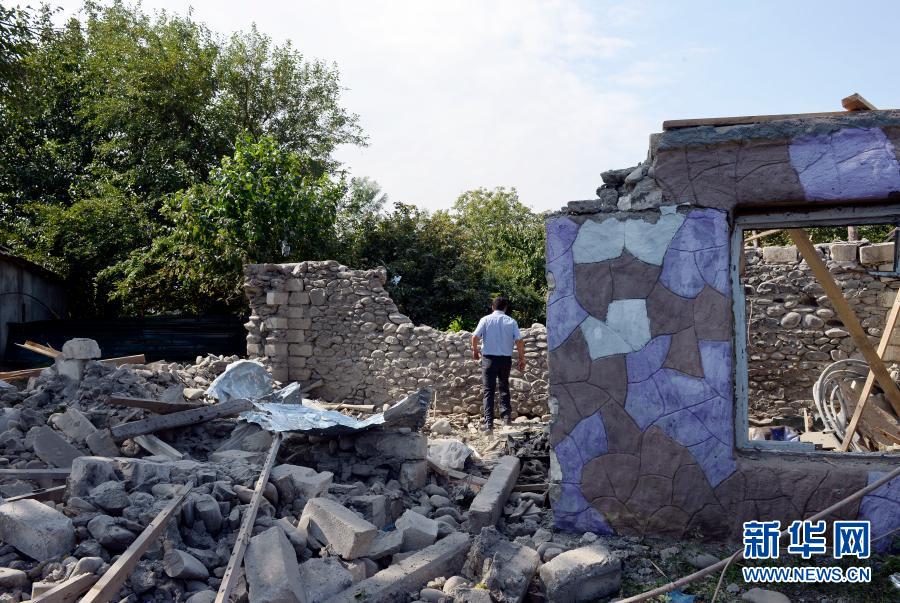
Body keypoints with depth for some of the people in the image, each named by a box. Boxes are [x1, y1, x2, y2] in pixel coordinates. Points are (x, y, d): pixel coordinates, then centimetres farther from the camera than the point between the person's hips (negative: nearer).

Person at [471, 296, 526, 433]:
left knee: (488, 391, 1)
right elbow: (519, 341, -4)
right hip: (506, 359, 2)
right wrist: (522, 359, 6)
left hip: (489, 359, -1)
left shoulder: (485, 320, -1)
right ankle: (506, 416, 14)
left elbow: (475, 337, -9)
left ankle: (489, 423, -3)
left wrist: (475, 350, 9)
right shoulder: (511, 321, 2)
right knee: (504, 387, 20)